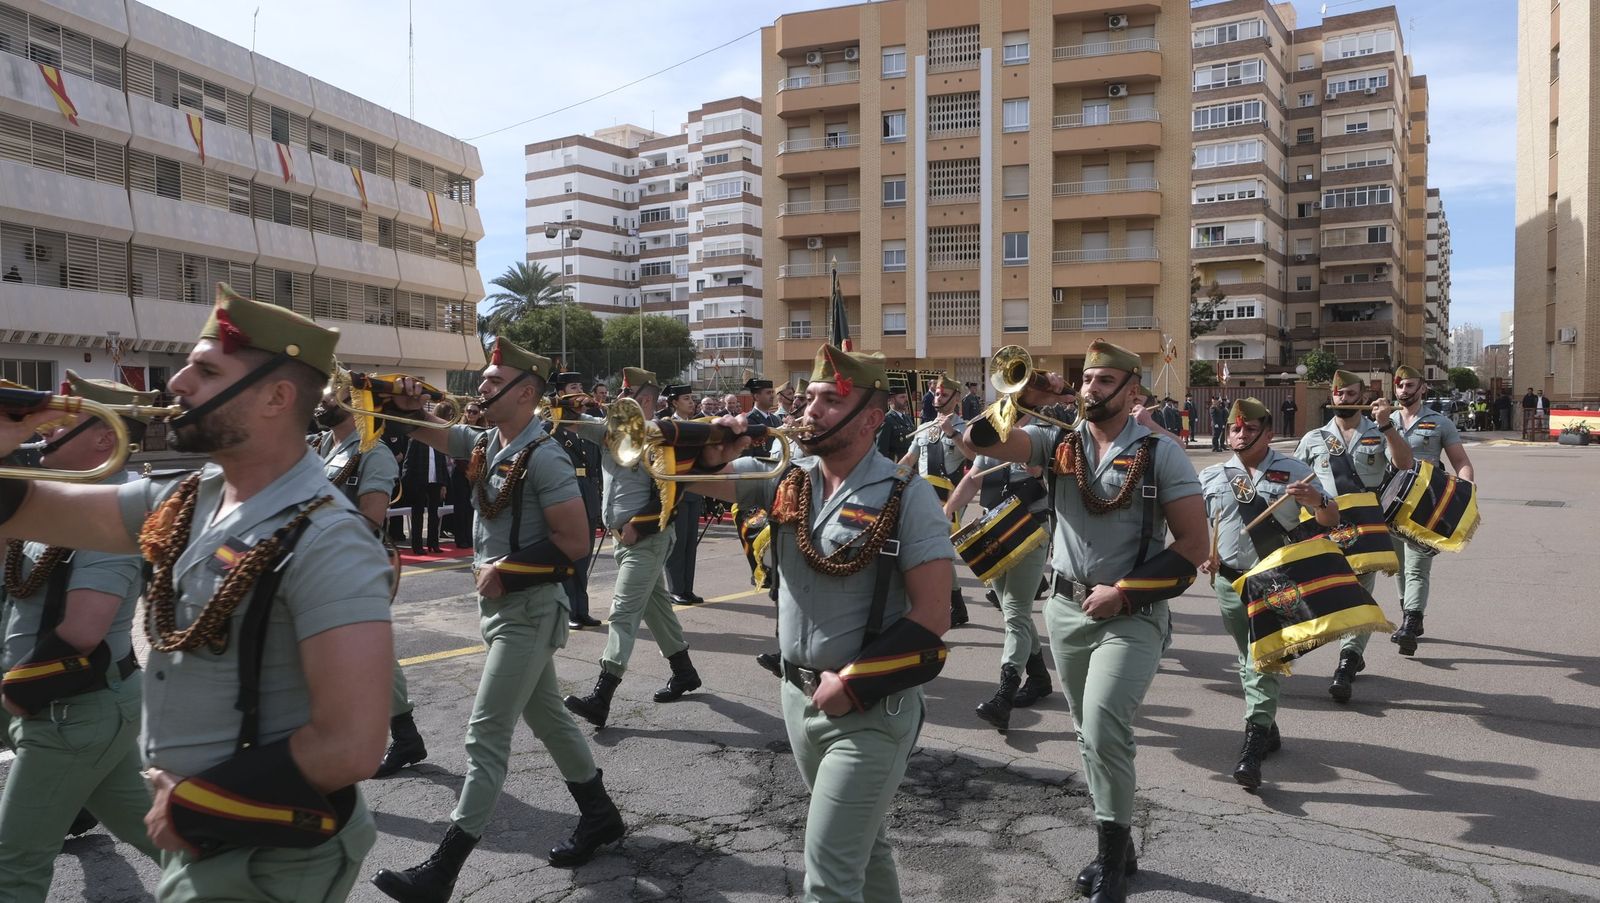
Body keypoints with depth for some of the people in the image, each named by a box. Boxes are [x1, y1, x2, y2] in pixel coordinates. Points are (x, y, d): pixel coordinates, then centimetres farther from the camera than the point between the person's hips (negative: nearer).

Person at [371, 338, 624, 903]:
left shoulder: (543, 457, -19)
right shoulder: (486, 443, 6)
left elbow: (575, 543, -20)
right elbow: (430, 434, 12)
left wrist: (505, 571, -17)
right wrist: (405, 406, -9)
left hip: (527, 610, -9)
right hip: (499, 605, 9)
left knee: (487, 734, -5)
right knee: (546, 715, 18)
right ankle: (599, 815, 34)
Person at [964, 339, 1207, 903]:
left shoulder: (1161, 454, -8)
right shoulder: (1057, 442, 2)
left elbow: (1193, 547, -10)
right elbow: (979, 440, -5)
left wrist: (1122, 592, -15)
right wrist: (1026, 400, -15)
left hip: (1132, 615, -5)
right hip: (1067, 609, 5)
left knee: (1102, 728, -17)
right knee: (1092, 734, 15)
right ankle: (1118, 847, 33)